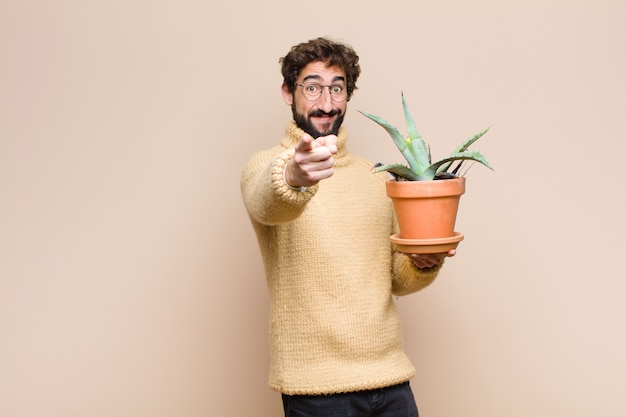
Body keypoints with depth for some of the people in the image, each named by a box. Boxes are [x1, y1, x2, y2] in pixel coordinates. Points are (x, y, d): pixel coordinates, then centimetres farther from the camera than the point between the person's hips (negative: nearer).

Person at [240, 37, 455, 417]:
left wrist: (424, 264, -5)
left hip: (389, 375, 5)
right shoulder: (265, 167, -4)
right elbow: (265, 204, -28)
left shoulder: (377, 177, 13)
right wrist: (292, 179, -49)